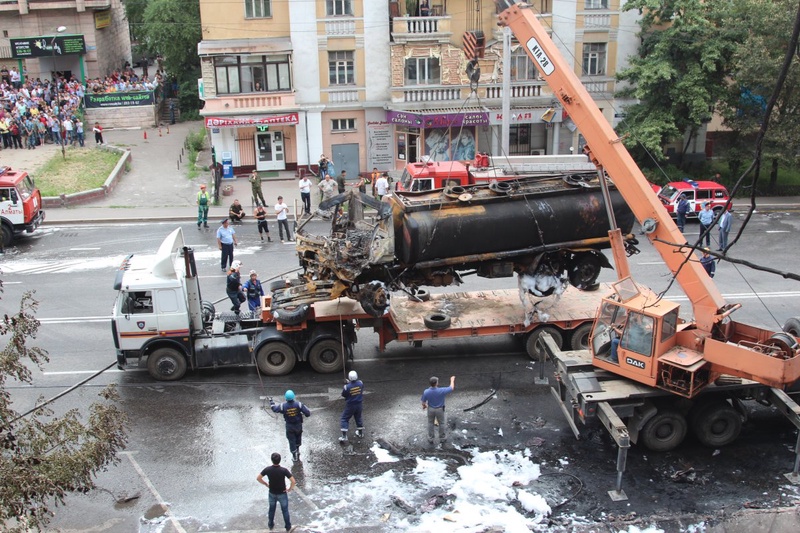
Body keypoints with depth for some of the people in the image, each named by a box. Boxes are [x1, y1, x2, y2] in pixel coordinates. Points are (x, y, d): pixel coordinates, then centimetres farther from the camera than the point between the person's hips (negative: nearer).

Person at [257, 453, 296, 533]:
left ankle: (271, 525, 41)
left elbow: (258, 478, -7)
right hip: (282, 494, -2)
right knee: (285, 510, 15)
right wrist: (290, 489, -9)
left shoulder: (267, 469, -18)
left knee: (271, 509, 24)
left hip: (272, 493, 2)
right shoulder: (284, 470, -25)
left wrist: (266, 484, 6)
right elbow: (293, 481, -28)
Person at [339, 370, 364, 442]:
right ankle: (360, 433, 39)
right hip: (359, 404, 4)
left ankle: (344, 436, 4)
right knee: (358, 417, 24)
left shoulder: (347, 387, -26)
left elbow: (343, 395, -8)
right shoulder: (360, 383, -15)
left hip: (350, 405, -4)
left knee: (345, 419, 9)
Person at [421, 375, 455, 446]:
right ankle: (442, 439, 37)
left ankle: (430, 439, 33)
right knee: (442, 423, 22)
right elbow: (452, 388, -16)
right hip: (439, 410, -2)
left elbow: (423, 402, -11)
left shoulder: (426, 392, -27)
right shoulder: (441, 391, -34)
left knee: (430, 423, 23)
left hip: (430, 409, 2)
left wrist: (424, 406, 15)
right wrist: (452, 380, 3)